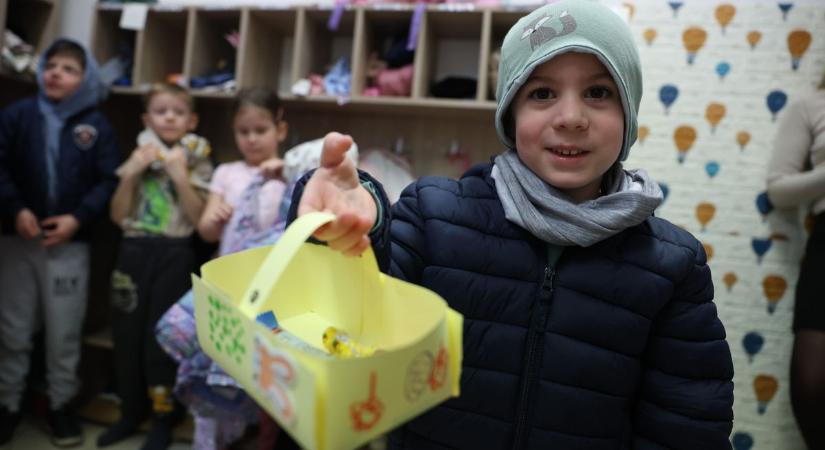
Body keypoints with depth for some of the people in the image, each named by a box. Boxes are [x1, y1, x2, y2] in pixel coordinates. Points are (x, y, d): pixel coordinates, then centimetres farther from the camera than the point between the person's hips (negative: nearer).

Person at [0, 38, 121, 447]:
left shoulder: (96, 126, 0)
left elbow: (109, 181, -3)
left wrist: (78, 218, -13)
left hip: (70, 244, -1)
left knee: (64, 332, 7)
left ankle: (61, 405, 23)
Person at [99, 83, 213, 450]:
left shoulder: (196, 162, 1)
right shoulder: (137, 157, 9)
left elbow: (199, 218, -8)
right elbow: (118, 215, 5)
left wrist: (179, 175, -16)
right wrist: (131, 172, -6)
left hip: (174, 255, -3)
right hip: (134, 251, 4)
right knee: (127, 332, 8)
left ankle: (164, 417, 15)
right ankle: (131, 411, 25)